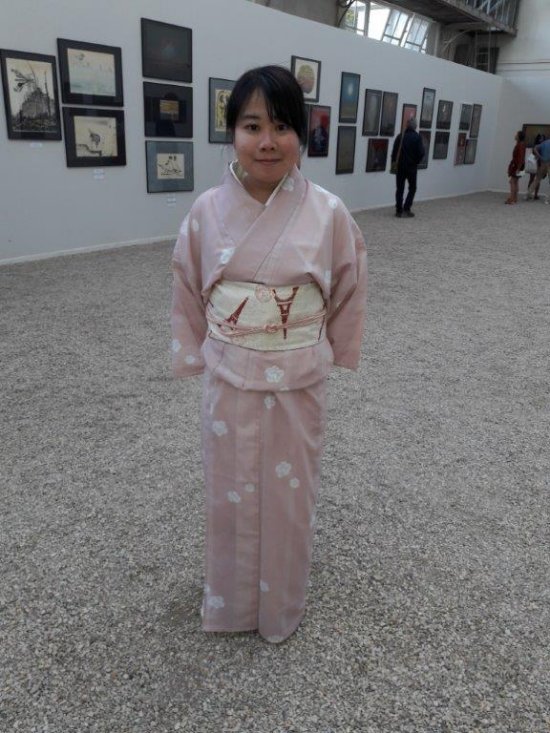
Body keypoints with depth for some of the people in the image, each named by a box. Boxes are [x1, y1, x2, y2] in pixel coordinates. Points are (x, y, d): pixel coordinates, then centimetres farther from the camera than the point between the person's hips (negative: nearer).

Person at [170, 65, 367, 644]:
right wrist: (197, 358, 8)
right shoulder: (207, 212, -8)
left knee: (289, 497, 17)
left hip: (297, 387, -1)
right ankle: (230, 601, 46)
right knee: (229, 496, 18)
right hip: (228, 385, 1)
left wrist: (328, 354, 9)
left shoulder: (329, 213, -12)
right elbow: (188, 295, 4)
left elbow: (347, 293, 2)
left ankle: (282, 604, 45)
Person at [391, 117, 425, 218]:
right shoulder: (417, 137, -8)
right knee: (412, 188, 11)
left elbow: (394, 151, -4)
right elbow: (421, 153, -11)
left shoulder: (400, 136, -3)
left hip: (400, 166, 2)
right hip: (412, 167, -2)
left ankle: (399, 210, 6)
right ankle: (406, 208, -1)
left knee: (399, 188, 8)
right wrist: (416, 162, 5)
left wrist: (394, 162, 6)